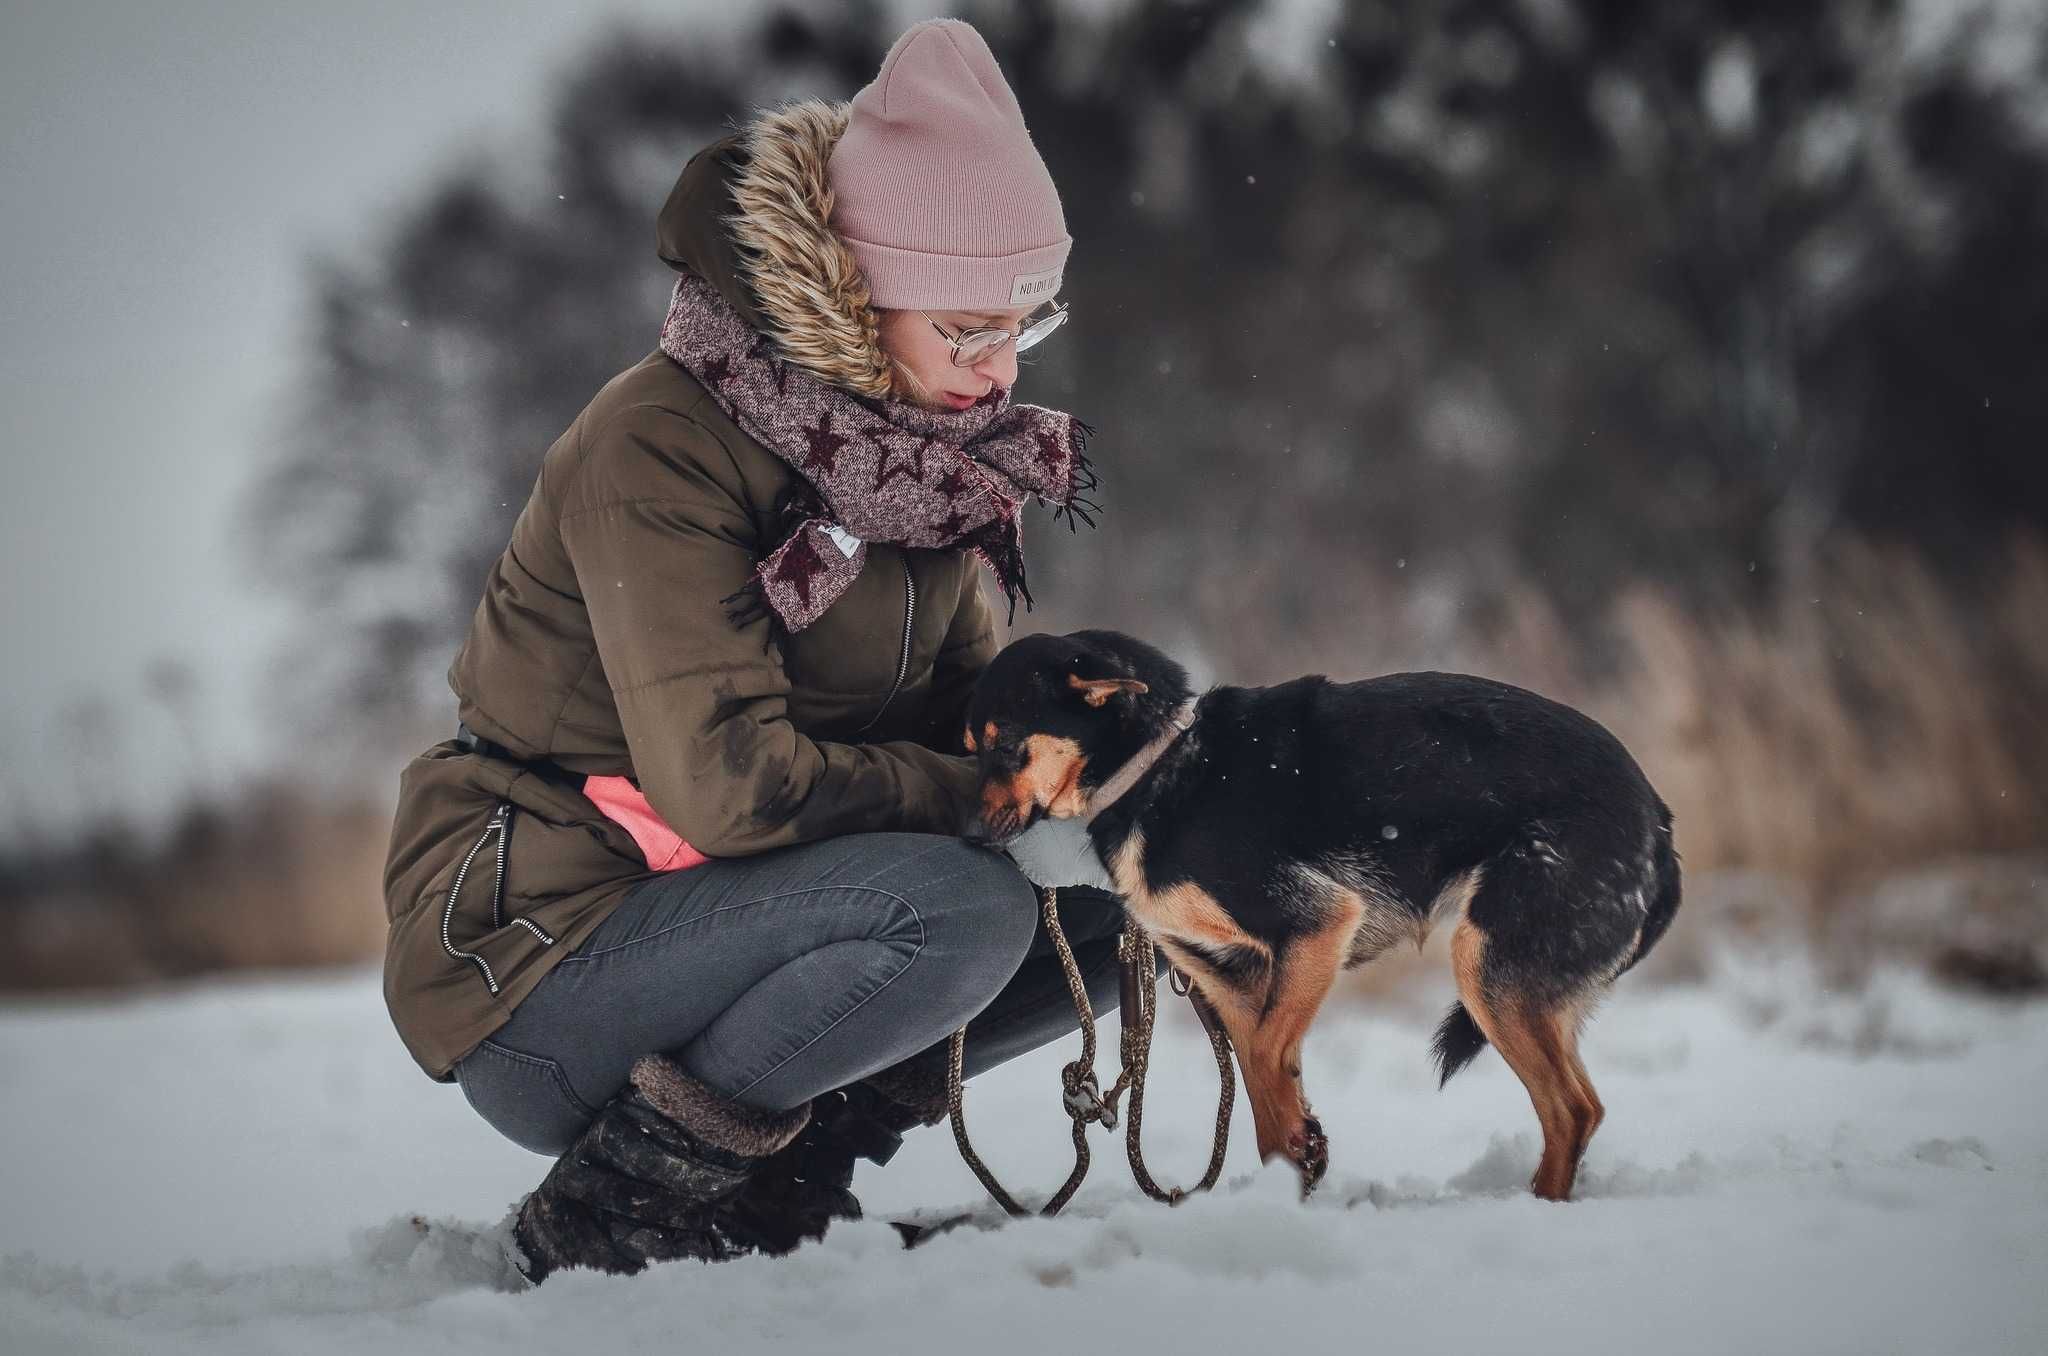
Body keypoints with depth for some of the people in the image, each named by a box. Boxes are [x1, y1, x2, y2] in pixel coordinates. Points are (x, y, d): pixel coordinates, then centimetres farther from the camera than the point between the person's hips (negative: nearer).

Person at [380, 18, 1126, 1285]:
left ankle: (780, 1174, 2)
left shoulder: (922, 450, 5)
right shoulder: (660, 449, -21)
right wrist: (975, 796, -18)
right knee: (960, 907, -30)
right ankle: (608, 1205, -14)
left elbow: (967, 697, 13)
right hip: (531, 966, -9)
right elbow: (731, 784, -28)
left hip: (716, 918, 9)